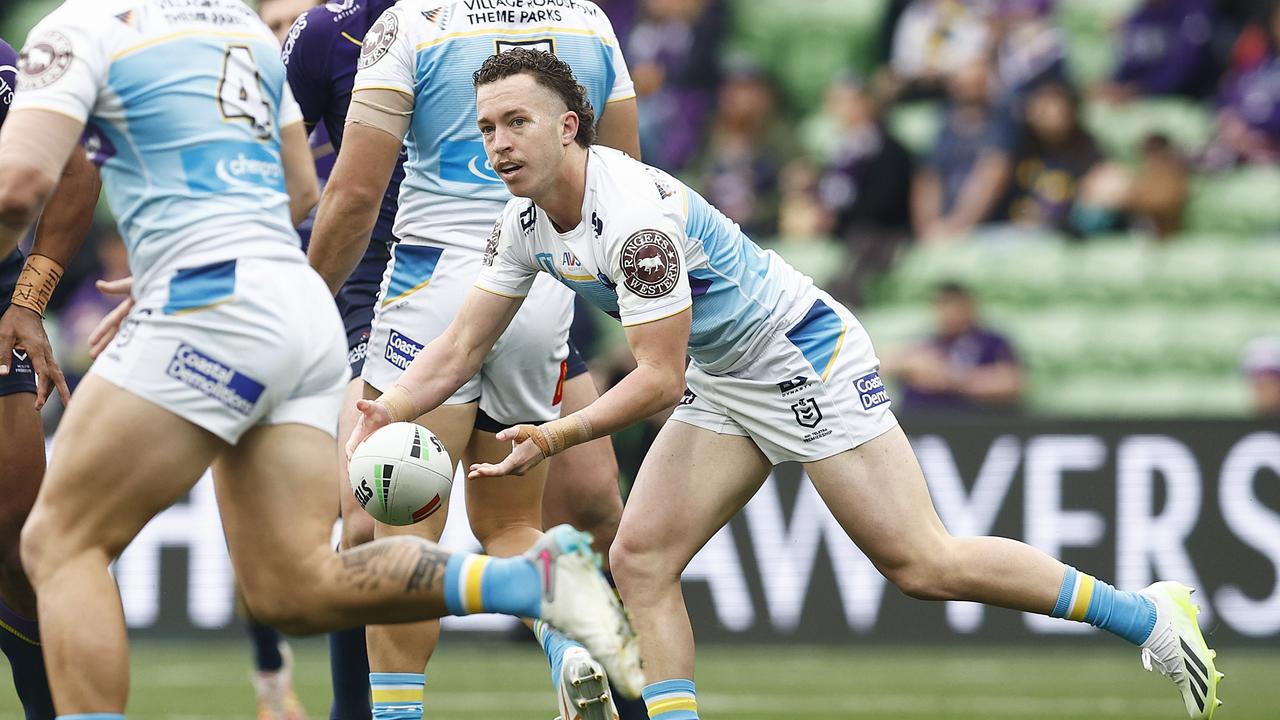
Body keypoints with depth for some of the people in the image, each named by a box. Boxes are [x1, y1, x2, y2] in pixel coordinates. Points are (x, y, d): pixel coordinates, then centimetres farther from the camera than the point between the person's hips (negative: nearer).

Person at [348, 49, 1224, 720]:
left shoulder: (636, 215, -30)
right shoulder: (526, 223, -2)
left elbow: (658, 379, -27)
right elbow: (463, 344, 3)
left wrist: (556, 437, -33)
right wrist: (388, 414, -12)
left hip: (811, 360, -9)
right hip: (726, 383, 9)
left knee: (923, 565, -9)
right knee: (641, 557, -4)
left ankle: (1148, 614, 3)